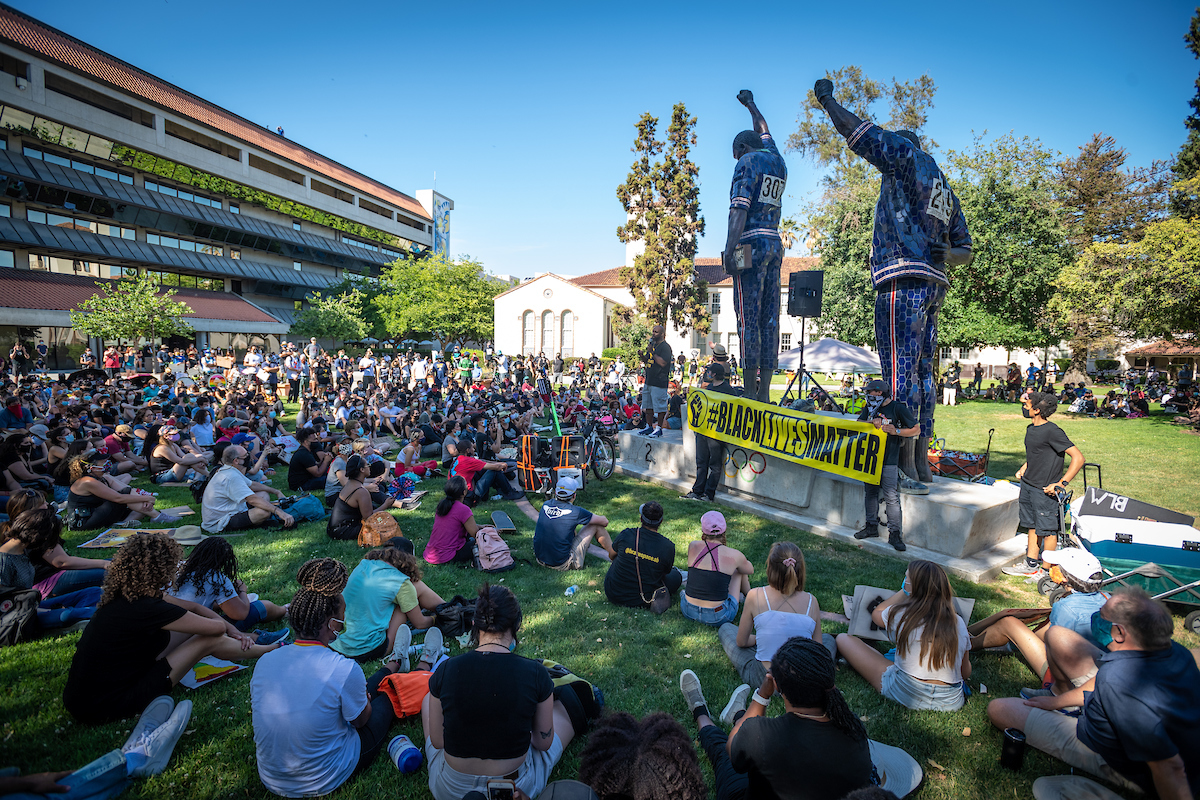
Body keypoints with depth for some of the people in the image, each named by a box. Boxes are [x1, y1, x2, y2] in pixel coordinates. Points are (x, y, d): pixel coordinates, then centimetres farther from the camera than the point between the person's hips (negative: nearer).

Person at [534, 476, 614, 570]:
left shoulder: (545, 504, 1)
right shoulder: (575, 511, -15)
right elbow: (604, 521, -2)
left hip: (540, 559, 6)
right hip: (562, 564, -6)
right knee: (596, 525, 5)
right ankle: (614, 556, 22)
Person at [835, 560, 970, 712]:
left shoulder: (901, 614, -11)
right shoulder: (959, 623, -3)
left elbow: (876, 614, 14)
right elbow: (966, 673, 8)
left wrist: (905, 591, 14)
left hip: (907, 696, -4)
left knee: (843, 639, 6)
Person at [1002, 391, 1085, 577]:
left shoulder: (1052, 432, -19)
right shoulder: (1031, 428, 8)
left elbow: (1078, 458, -22)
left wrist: (1061, 484, -23)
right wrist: (1023, 469, 15)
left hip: (1045, 490, -8)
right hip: (1027, 485, 8)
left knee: (1048, 530, 4)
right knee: (1032, 526, 15)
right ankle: (1031, 565, 25)